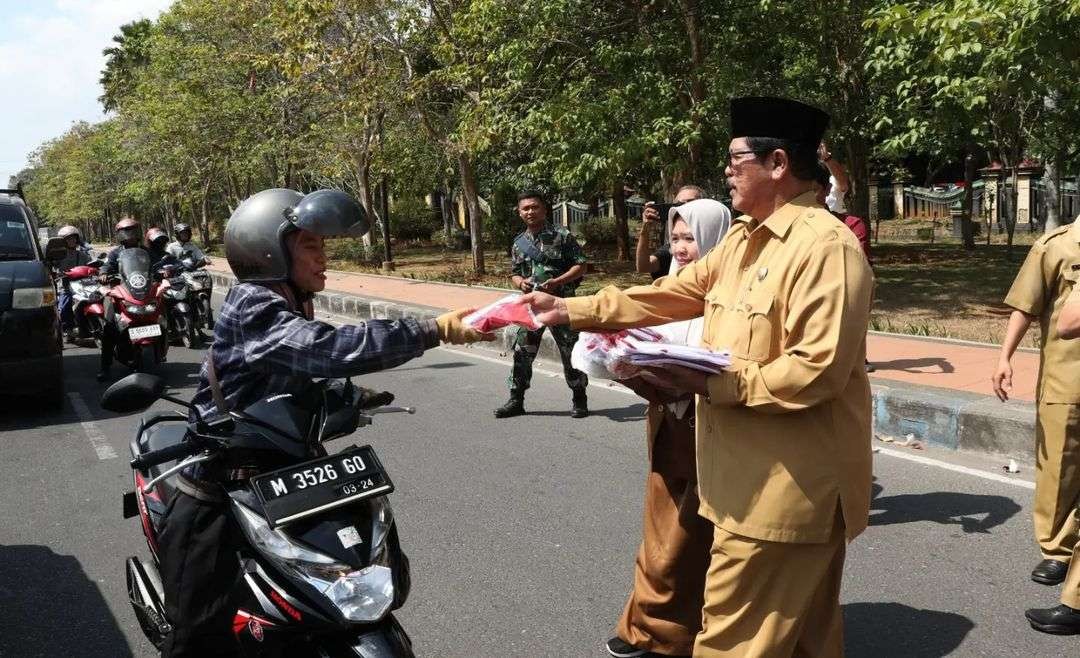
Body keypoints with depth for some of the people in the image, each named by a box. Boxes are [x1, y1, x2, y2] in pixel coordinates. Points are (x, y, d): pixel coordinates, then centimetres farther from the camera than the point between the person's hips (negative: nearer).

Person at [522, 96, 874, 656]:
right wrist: (571, 310, 8)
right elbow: (670, 295, 12)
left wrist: (715, 384, -24)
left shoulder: (826, 247, -19)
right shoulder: (743, 238, 12)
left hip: (789, 485, -9)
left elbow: (818, 371, -25)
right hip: (754, 478, 9)